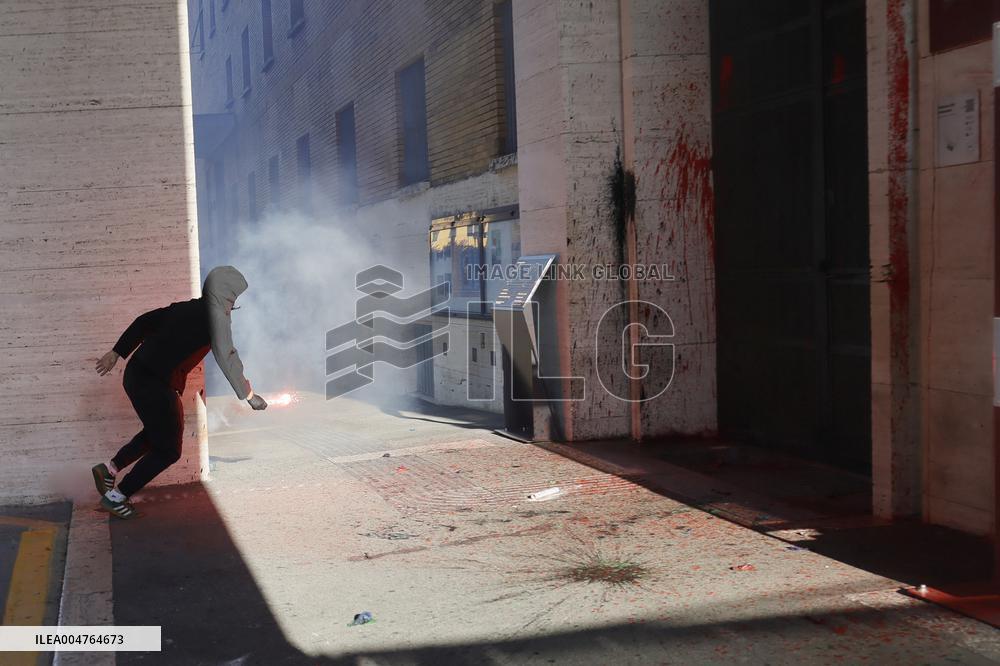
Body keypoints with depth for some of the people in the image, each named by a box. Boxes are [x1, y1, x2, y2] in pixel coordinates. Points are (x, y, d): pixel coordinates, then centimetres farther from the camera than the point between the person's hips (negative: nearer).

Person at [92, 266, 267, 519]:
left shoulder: (187, 308, 12)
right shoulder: (215, 316, -11)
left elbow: (146, 320, 17)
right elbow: (226, 356, -16)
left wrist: (117, 352, 23)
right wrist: (247, 395, -9)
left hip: (137, 374, 9)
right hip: (153, 385, -9)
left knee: (159, 431, 29)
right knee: (168, 450, 5)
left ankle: (110, 469, 29)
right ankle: (115, 497, 9)